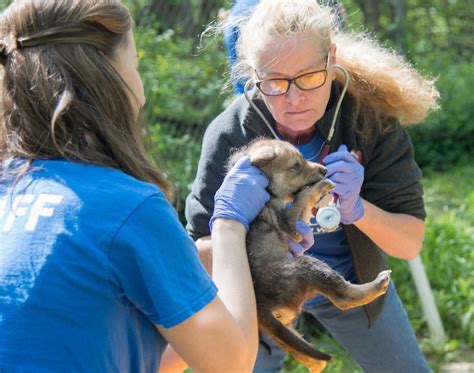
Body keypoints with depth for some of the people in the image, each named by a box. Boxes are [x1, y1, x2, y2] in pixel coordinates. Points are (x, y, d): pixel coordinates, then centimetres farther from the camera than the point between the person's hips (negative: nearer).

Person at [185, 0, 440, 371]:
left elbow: (410, 242, -22)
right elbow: (200, 252, -24)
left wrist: (356, 209, -42)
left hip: (352, 281, 2)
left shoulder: (371, 114, -24)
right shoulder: (229, 134, -28)